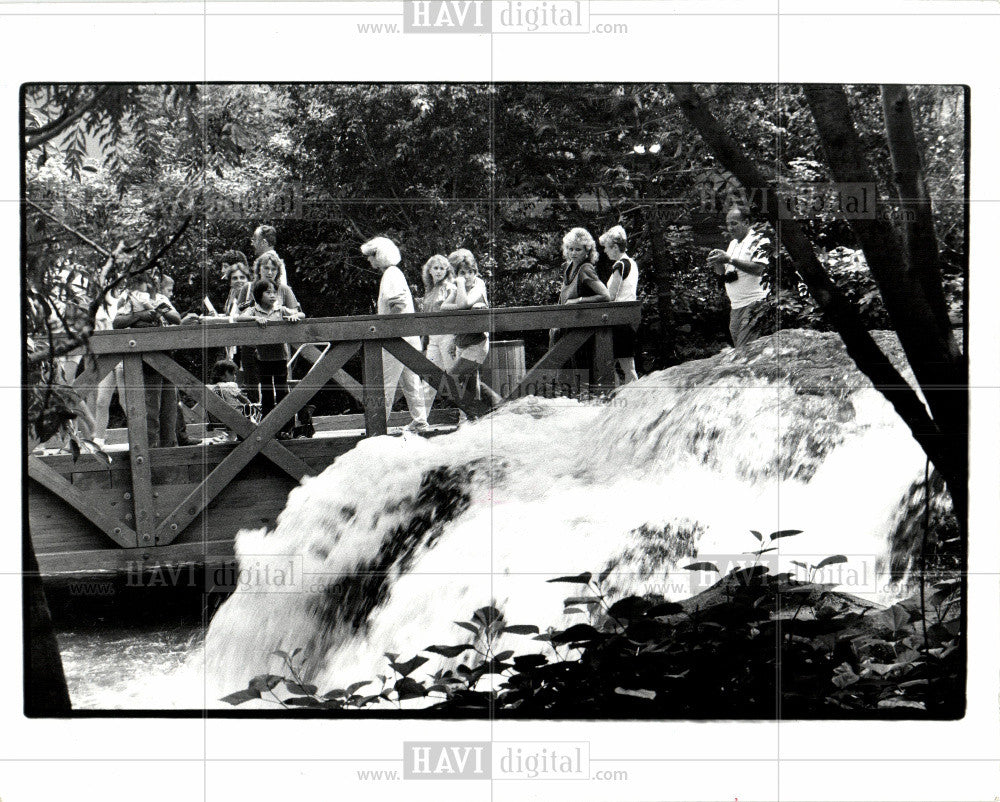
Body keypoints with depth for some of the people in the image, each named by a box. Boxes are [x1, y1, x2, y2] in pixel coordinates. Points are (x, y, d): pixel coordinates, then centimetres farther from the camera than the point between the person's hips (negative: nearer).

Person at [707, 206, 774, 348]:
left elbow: (758, 269, -19)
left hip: (754, 305, -8)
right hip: (736, 306, 8)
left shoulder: (759, 239, -6)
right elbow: (724, 274, 21)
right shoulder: (733, 243, 20)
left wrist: (729, 259, -19)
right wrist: (716, 263, -2)